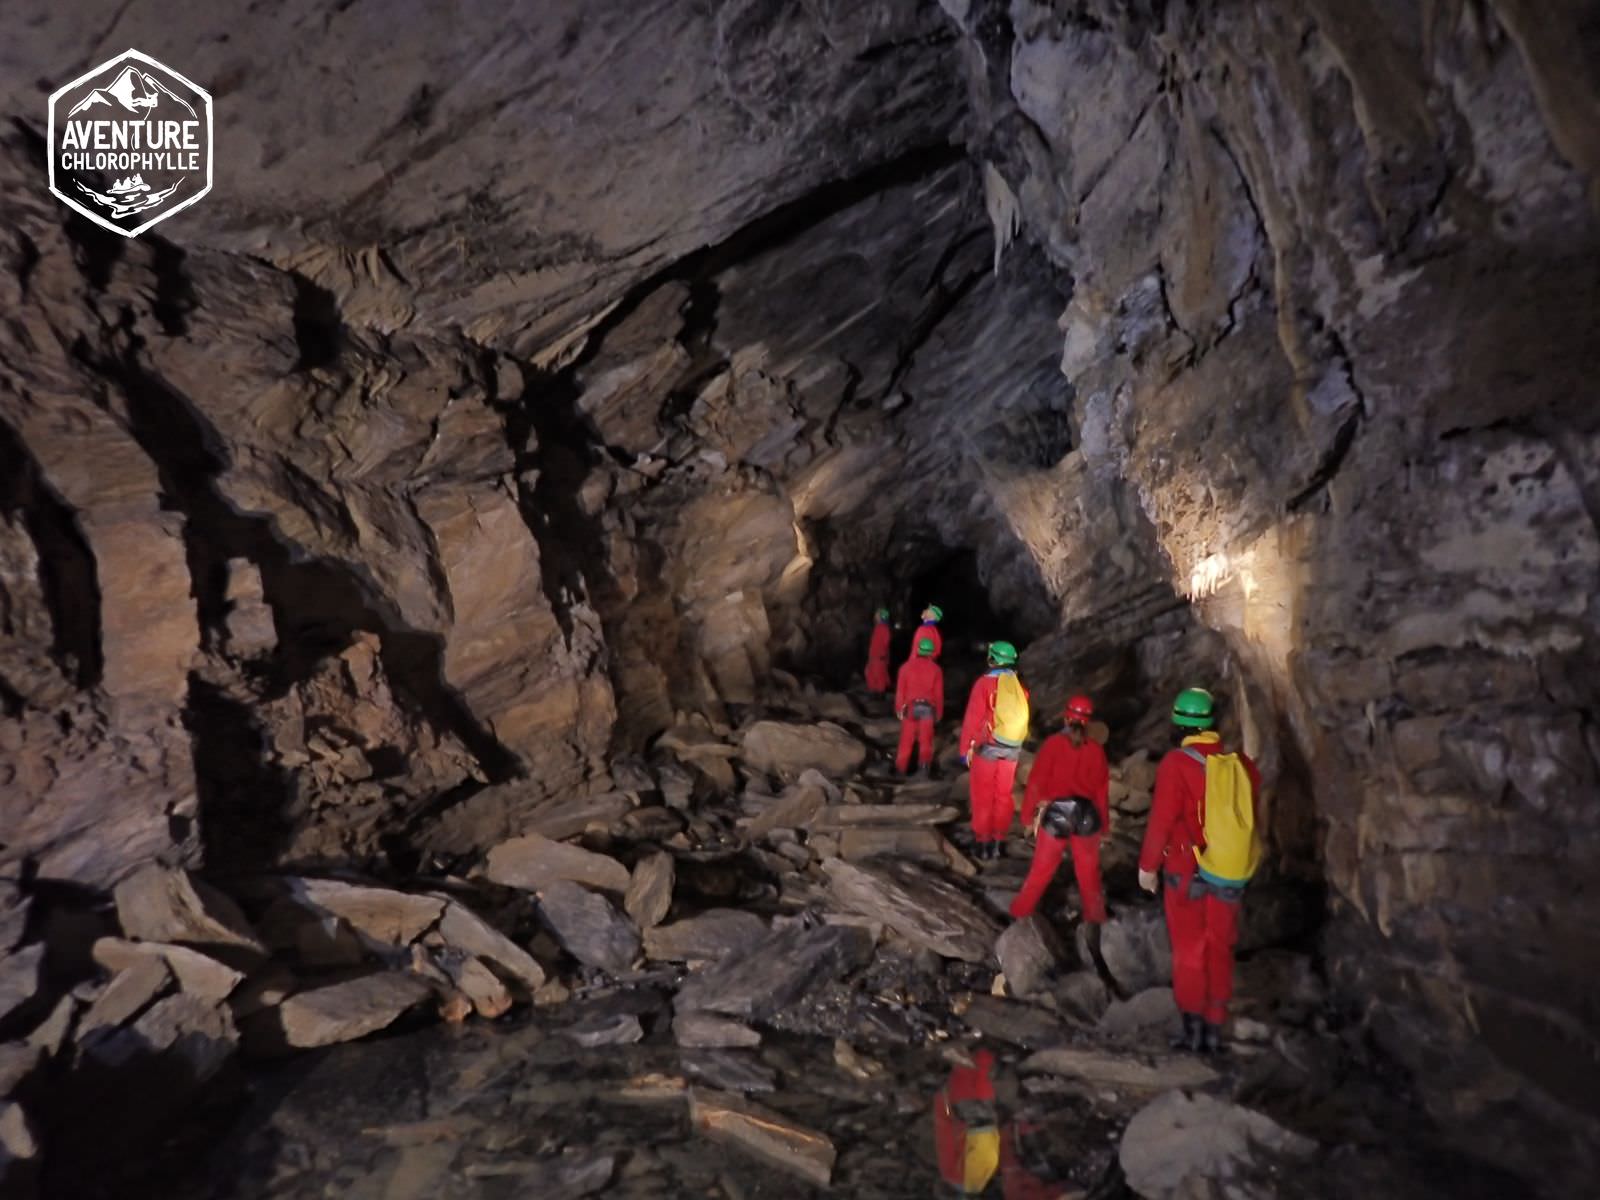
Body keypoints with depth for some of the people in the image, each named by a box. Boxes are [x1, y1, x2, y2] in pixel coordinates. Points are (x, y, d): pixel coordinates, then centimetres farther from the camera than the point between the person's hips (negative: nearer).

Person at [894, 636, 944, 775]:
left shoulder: (907, 667, -2)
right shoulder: (936, 669, -1)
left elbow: (900, 690, 0)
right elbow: (939, 693, 0)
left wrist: (899, 709, 10)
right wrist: (939, 712, 11)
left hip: (910, 707, 1)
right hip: (928, 708, -1)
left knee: (907, 739, 10)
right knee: (926, 739, 7)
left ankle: (901, 768, 18)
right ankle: (924, 765, -3)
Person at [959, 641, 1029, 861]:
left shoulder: (985, 683, -13)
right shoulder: (1020, 686, 0)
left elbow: (973, 718, -13)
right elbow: (1023, 718, 4)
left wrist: (965, 748, -5)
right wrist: (1015, 743, 15)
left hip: (987, 747, -4)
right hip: (1013, 749, 4)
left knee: (983, 796, 8)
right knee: (1003, 796, 13)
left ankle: (982, 843, 12)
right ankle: (997, 843, 18)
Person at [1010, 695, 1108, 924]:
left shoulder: (1053, 743, -11)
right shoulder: (1095, 749, -5)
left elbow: (1037, 781, -9)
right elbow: (1102, 788, 0)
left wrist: (1028, 815, 1)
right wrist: (1104, 824, 11)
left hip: (1055, 815, -1)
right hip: (1087, 816, 1)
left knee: (1041, 868, 12)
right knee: (1088, 870, 19)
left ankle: (1021, 911, 21)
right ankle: (1095, 915, 31)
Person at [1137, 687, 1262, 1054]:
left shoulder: (1177, 764, -16)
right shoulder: (1242, 764, -2)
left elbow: (1161, 821, -15)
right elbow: (1253, 817, 7)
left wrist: (1147, 865, -3)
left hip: (1186, 871, -4)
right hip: (1231, 875, 4)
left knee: (1188, 949, 10)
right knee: (1220, 950, 15)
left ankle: (1192, 1026, 13)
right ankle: (1214, 1028, 21)